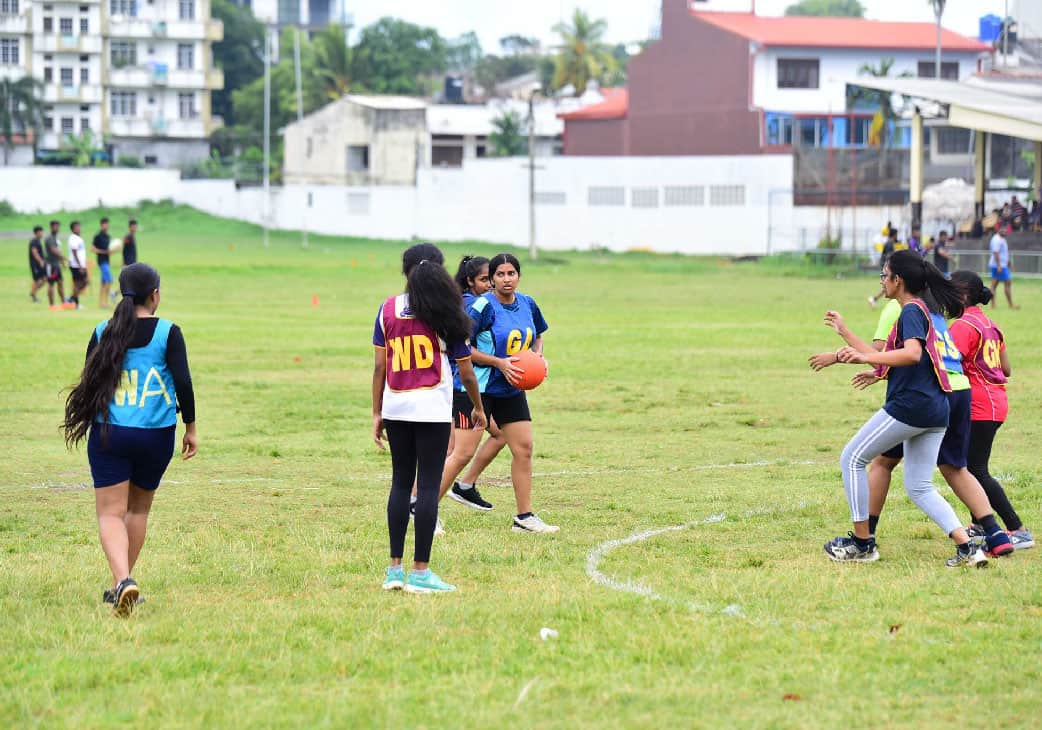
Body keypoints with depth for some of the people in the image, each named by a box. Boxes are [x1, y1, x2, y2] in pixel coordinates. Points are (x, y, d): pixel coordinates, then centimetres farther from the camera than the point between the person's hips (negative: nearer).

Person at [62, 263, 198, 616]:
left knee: (111, 513, -1)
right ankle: (120, 584, 24)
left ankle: (123, 580, -24)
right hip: (156, 436, 0)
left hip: (108, 434, 0)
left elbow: (89, 385, 6)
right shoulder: (168, 333, -6)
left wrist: (86, 425, 24)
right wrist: (191, 427, 3)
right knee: (138, 508, 20)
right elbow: (183, 382, -10)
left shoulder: (103, 333, 0)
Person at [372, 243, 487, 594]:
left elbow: (379, 366, 3)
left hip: (396, 407, 3)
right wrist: (478, 408, 17)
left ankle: (395, 568, 11)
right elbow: (466, 371, 2)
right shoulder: (445, 314, -2)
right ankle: (420, 572, -2)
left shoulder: (388, 309, 4)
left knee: (401, 483, 12)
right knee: (428, 486, -1)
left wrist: (377, 413, 10)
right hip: (433, 408, -3)